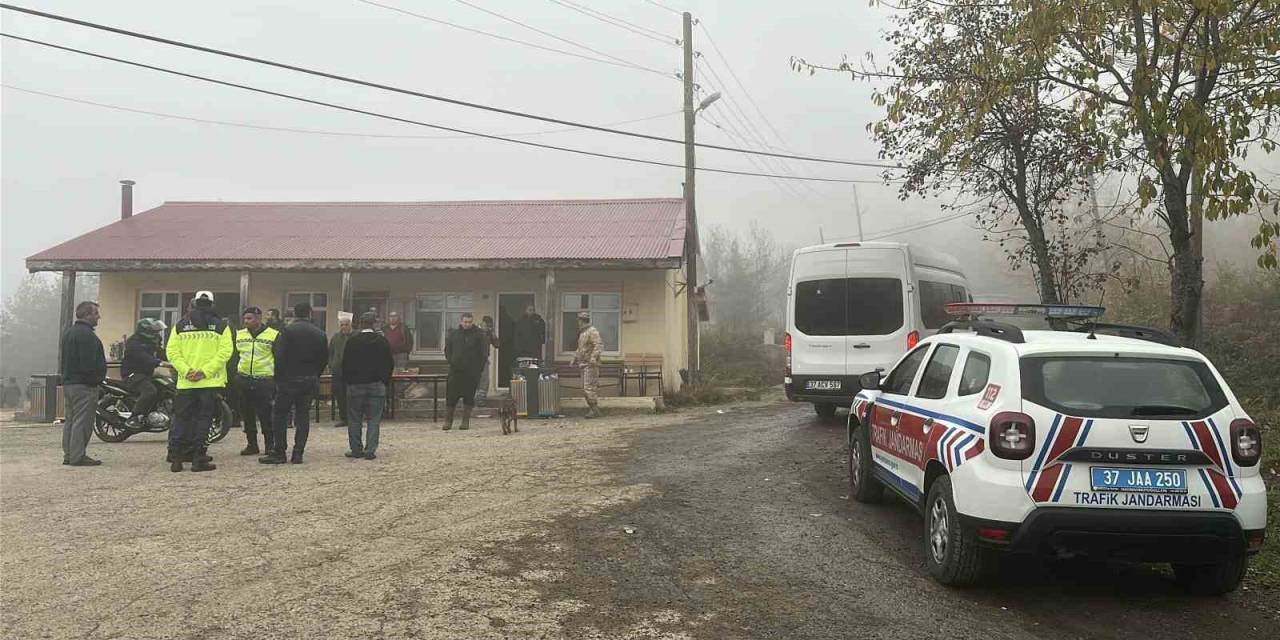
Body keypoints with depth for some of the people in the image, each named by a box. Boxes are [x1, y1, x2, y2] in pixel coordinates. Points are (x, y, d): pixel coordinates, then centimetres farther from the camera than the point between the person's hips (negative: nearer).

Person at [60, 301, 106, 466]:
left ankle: (68, 455, 18)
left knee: (70, 420, 14)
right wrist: (97, 376, -11)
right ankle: (78, 456, -6)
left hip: (68, 382, 11)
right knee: (82, 421, -7)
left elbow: (64, 360, 21)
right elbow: (89, 363, -23)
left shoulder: (68, 332, 17)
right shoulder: (86, 335, -17)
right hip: (84, 384, -10)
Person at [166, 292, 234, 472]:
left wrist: (186, 370, -5)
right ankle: (199, 459, 1)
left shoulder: (180, 326, 9)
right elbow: (225, 351, -9)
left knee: (181, 419, 10)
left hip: (185, 382, 2)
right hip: (211, 383, -2)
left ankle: (175, 458, 10)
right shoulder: (221, 326, 2)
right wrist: (205, 371, -11)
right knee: (204, 419, 2)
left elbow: (172, 351, 0)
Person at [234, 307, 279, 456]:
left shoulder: (273, 335, -3)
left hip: (264, 380, -5)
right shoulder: (239, 335, 11)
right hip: (243, 380, 5)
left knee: (265, 415, -4)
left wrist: (277, 380, -4)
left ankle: (270, 446, 6)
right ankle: (252, 444, 19)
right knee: (247, 415, 9)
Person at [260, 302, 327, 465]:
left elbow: (279, 357, -12)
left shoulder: (287, 331, -8)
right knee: (303, 415, 7)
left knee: (280, 415, 4)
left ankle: (278, 453, 3)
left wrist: (278, 378, -2)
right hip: (310, 381, 4)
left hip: (289, 380, -4)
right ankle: (298, 454, 6)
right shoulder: (319, 334, 7)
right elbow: (324, 359, 10)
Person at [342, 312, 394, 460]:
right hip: (377, 385, 1)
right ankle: (370, 450, -1)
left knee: (354, 420, 8)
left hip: (355, 385, -1)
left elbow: (345, 364, 0)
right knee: (374, 420, 3)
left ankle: (356, 450, 10)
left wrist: (347, 381, 11)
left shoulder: (352, 341, -3)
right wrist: (386, 382, 13)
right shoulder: (382, 341, 0)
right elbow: (389, 364, 4)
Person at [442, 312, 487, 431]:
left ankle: (466, 422, 12)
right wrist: (452, 362, 2)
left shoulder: (479, 335, 1)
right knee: (451, 395, -1)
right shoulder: (453, 334, 9)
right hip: (455, 371, 2)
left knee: (469, 396, 3)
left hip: (472, 372, -2)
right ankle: (448, 421, 8)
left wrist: (478, 367, -6)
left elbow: (483, 353, 0)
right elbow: (447, 350, 15)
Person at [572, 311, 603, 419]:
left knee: (589, 388, -13)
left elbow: (599, 345, -23)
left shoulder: (592, 331, -12)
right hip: (584, 365, 10)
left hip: (591, 365, -10)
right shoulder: (582, 333, 19)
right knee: (585, 389, 10)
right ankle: (592, 409, 16)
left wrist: (593, 357, -33)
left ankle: (595, 410, -9)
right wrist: (575, 358, 29)